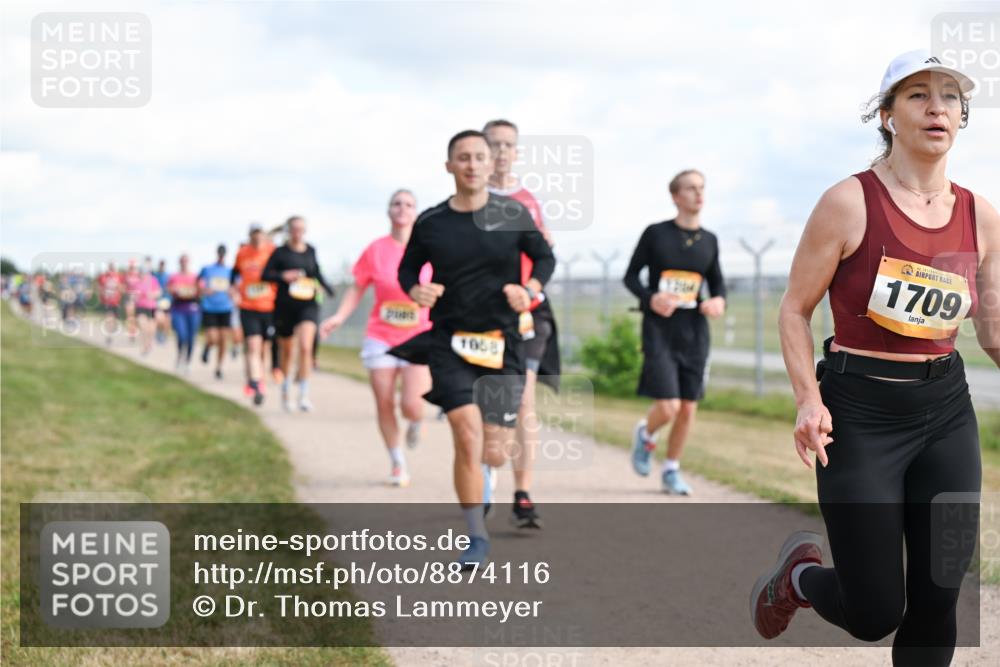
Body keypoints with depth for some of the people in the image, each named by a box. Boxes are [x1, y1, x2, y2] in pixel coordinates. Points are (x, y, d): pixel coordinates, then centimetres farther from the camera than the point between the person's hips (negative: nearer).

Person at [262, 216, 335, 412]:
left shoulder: (311, 251, 8)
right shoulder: (280, 252, -1)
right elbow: (265, 274, -3)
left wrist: (326, 288, 9)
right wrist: (283, 276, -18)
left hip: (308, 306, 1)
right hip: (285, 306, -1)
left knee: (305, 347, -19)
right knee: (287, 351, 13)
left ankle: (304, 394, -17)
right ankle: (285, 388, 36)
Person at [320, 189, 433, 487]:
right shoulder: (376, 250, -1)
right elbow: (357, 288, 5)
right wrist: (339, 316, -7)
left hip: (418, 339, -1)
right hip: (381, 337, 1)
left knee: (412, 405, -13)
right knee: (384, 404, 1)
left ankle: (415, 422, 25)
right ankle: (397, 464, 18)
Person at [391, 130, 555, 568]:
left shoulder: (513, 214, -2)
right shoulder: (430, 222, 0)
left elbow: (545, 257, 10)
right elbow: (408, 268, 13)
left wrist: (530, 289, -10)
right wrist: (415, 290, -9)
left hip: (503, 343, 1)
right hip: (450, 340, 0)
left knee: (494, 454, 1)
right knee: (467, 437, -17)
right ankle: (476, 538, -2)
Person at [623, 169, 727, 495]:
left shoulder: (709, 240, 7)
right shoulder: (655, 233, -4)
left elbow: (717, 282, 16)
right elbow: (630, 276, 2)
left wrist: (718, 301, -7)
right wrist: (650, 297, -17)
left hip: (694, 331, 4)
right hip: (659, 329, -4)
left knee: (688, 409, 4)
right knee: (668, 407, -12)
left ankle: (671, 470, 23)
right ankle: (645, 433, 23)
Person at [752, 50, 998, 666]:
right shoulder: (850, 203, -10)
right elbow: (795, 311, -5)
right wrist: (810, 400, -18)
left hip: (947, 412, 4)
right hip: (860, 413, -4)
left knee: (938, 600, 4)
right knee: (874, 615, 0)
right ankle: (800, 572, 34)